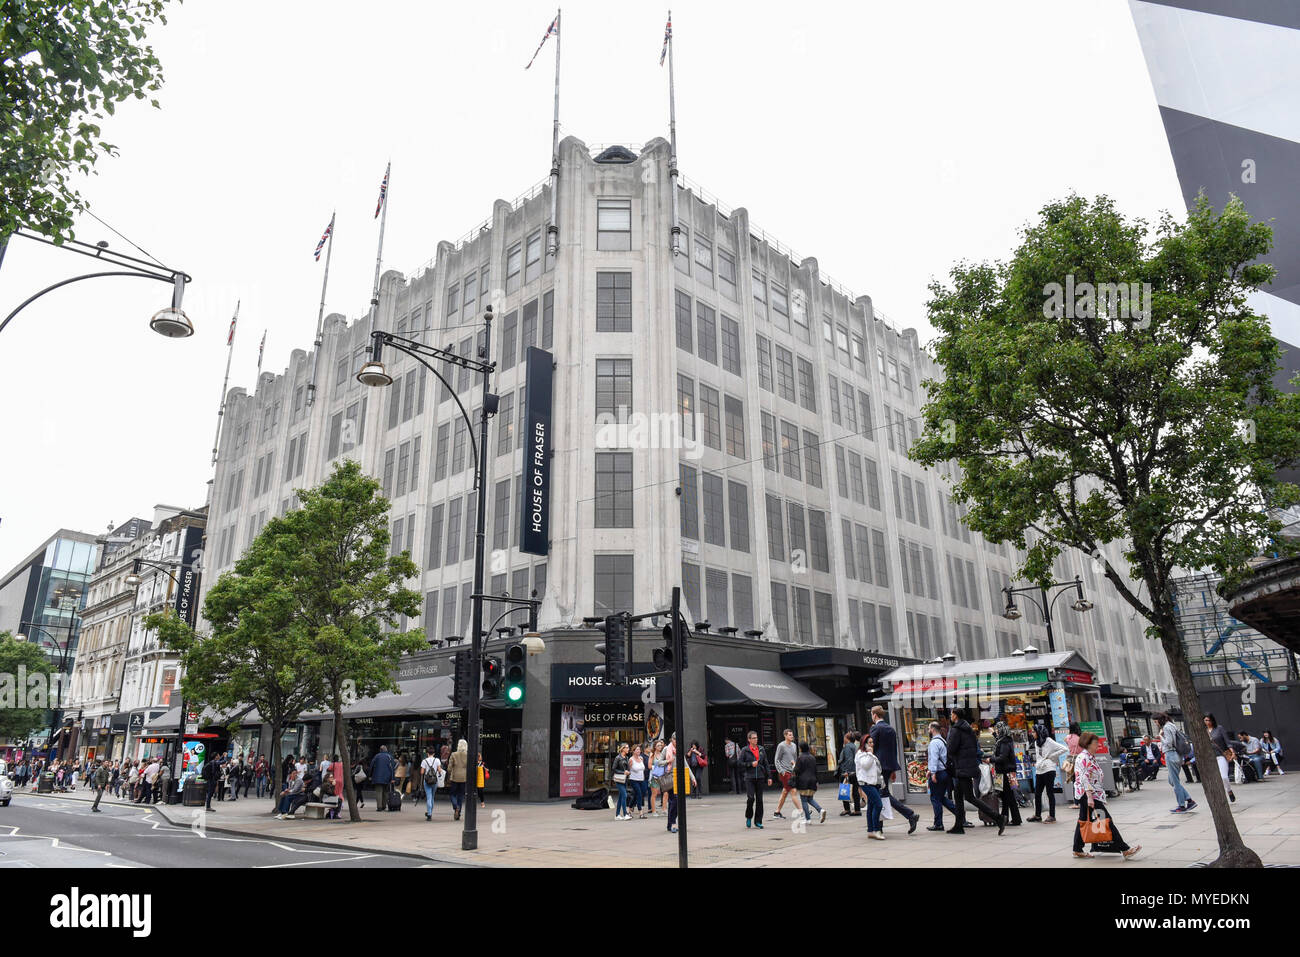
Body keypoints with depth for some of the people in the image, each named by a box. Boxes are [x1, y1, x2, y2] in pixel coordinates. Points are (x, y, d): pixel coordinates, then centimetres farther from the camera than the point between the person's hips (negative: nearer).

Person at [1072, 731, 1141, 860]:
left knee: (1083, 821, 12)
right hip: (1088, 794, -11)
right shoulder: (1083, 758, -16)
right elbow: (1084, 778, -22)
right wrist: (1089, 797, -26)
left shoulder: (1089, 757, 18)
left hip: (1086, 795, 11)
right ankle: (1124, 850, -4)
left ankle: (1078, 850, 17)